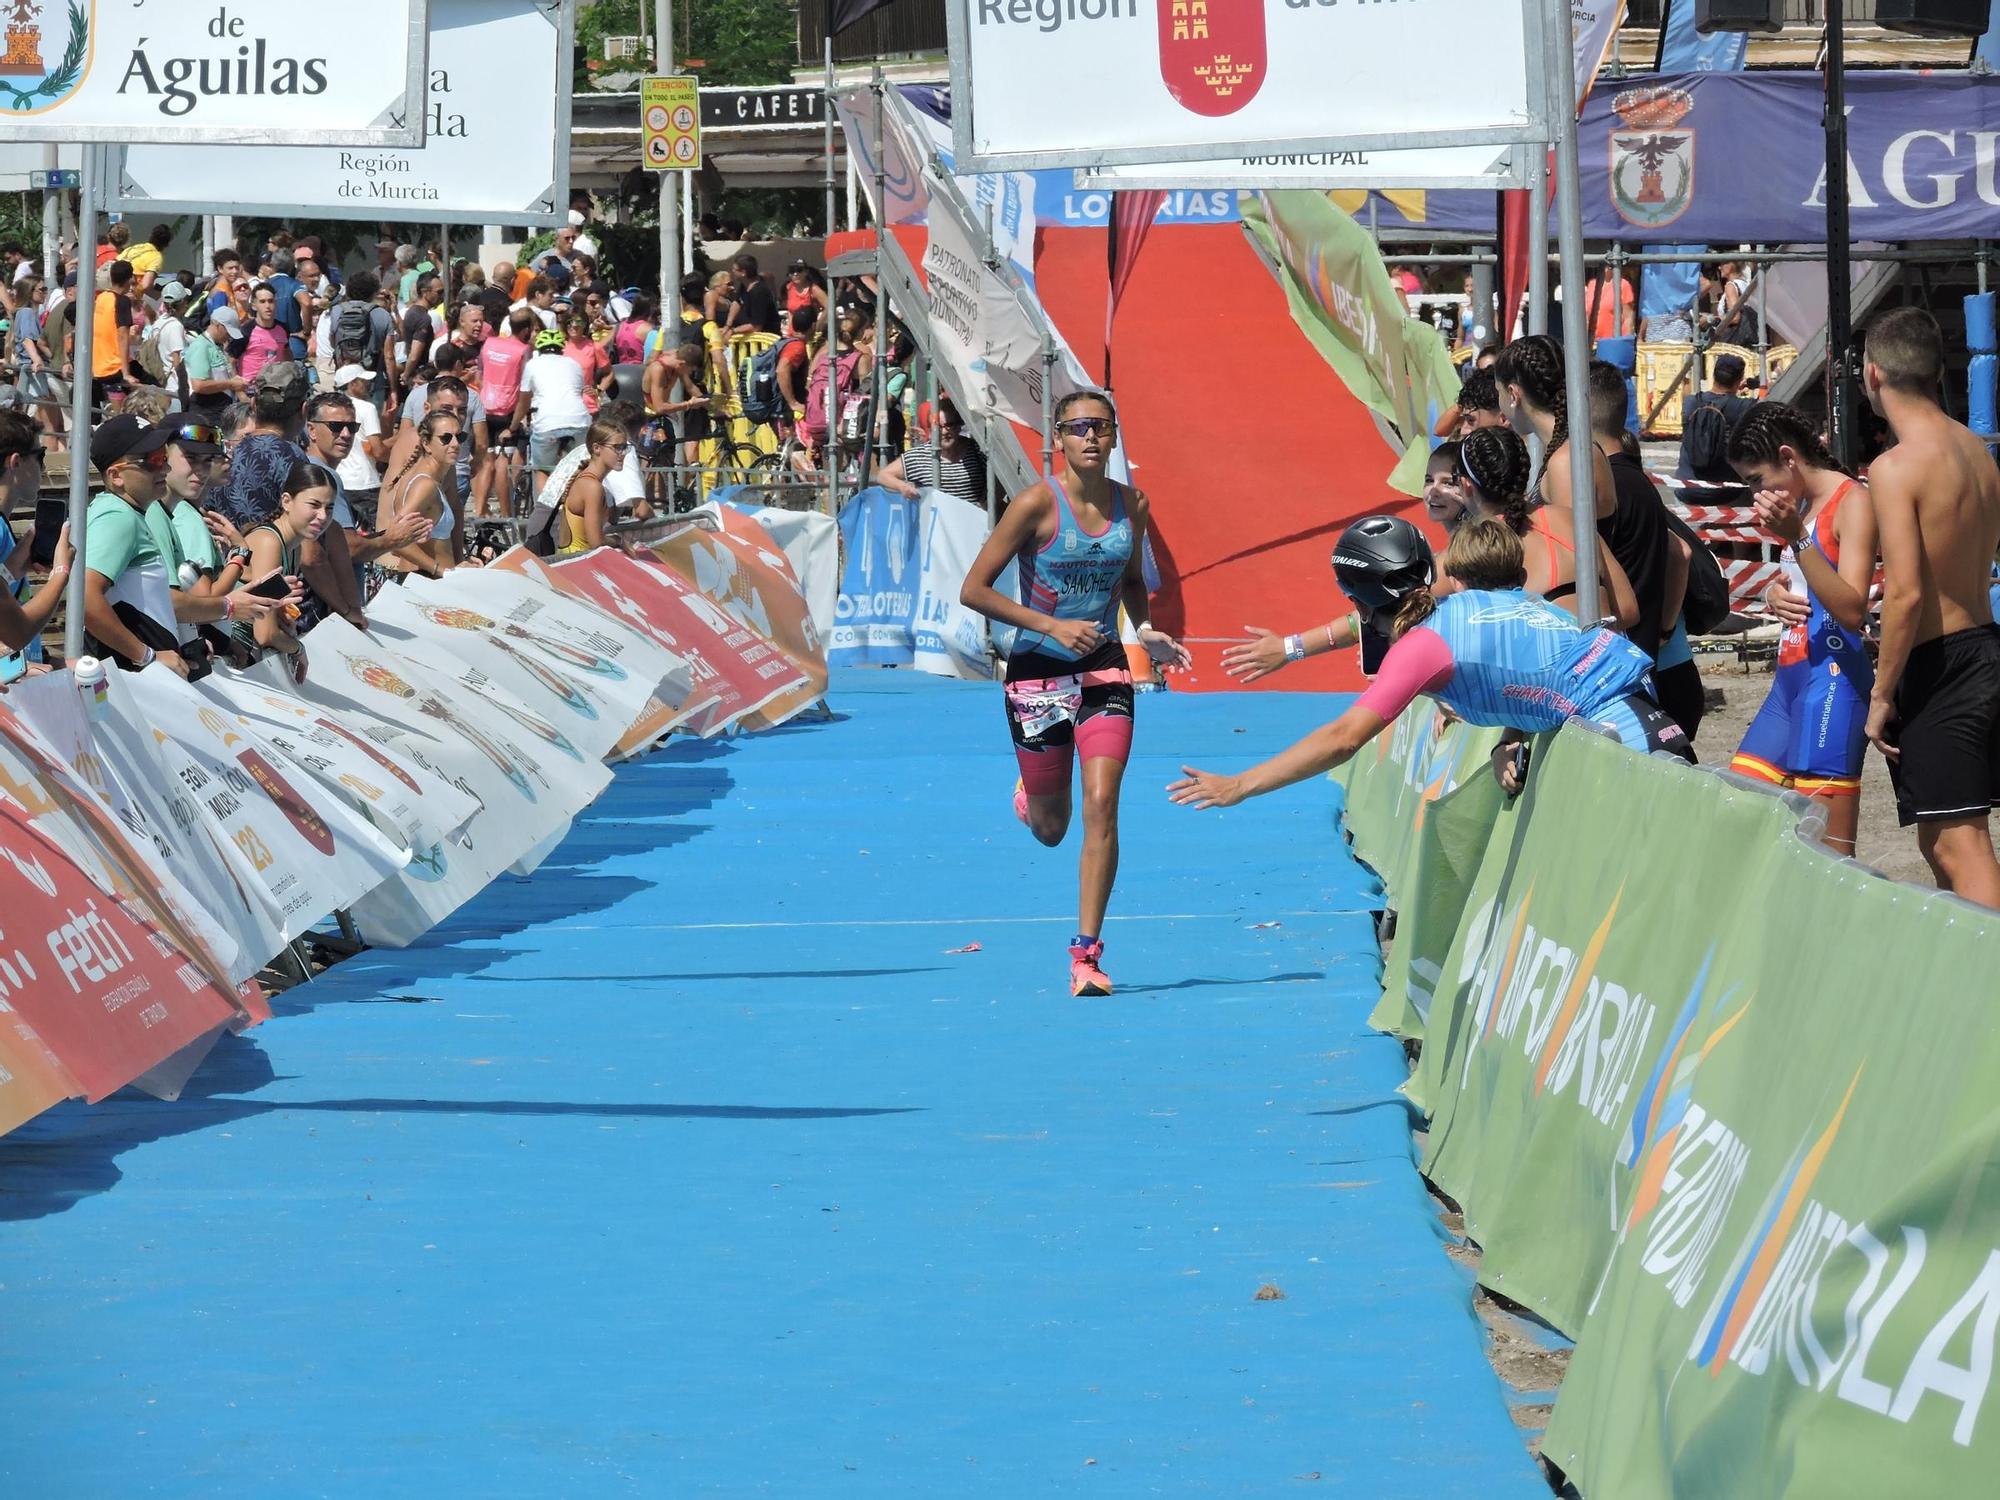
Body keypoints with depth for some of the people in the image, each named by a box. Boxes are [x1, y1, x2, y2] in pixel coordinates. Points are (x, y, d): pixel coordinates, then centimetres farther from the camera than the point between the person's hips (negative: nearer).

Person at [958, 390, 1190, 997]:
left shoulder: (1131, 504, 0)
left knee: (1101, 806, -14)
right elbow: (974, 590, -14)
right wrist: (1051, 626, -21)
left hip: (1104, 672, 2)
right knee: (1050, 828, 10)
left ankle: (1087, 953, -8)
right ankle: (1028, 796, 50)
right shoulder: (1038, 503, -14)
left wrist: (1147, 630, 1)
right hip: (1038, 673, -2)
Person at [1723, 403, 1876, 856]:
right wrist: (1777, 595, 6)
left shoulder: (1852, 502, -10)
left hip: (1832, 677, -10)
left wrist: (1796, 537, -26)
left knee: (1828, 850, -11)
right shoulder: (1801, 505, 18)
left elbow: (1852, 610, -20)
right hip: (1790, 677, 10)